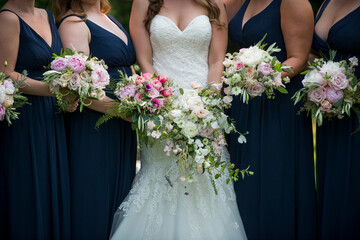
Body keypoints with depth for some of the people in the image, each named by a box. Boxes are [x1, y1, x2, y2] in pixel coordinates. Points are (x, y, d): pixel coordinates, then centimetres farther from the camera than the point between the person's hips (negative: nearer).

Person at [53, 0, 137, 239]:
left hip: (123, 127, 8)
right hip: (93, 127, -8)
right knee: (96, 199, -2)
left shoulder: (110, 19, 16)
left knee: (121, 190, 11)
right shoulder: (73, 23, -9)